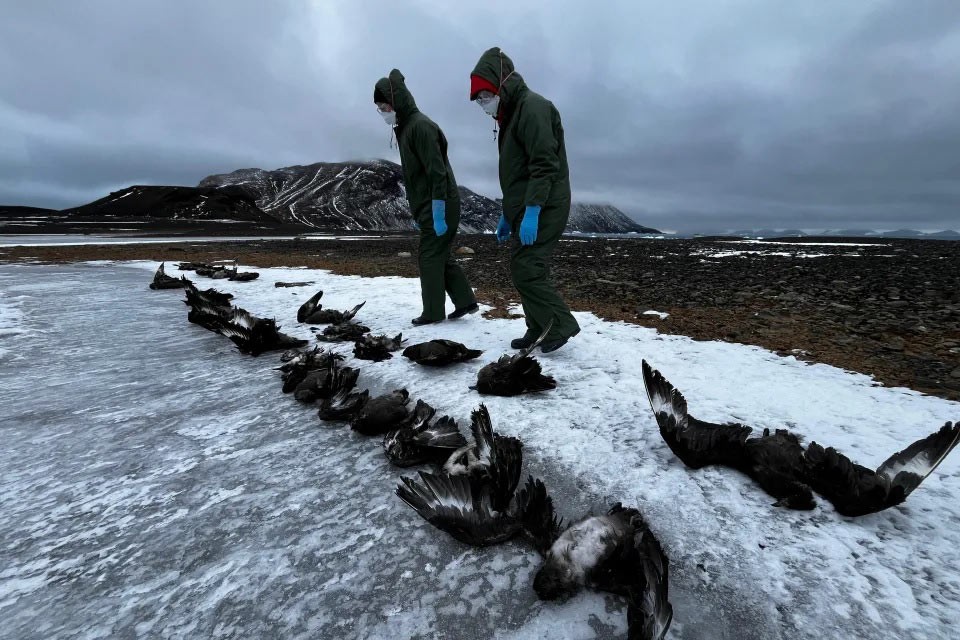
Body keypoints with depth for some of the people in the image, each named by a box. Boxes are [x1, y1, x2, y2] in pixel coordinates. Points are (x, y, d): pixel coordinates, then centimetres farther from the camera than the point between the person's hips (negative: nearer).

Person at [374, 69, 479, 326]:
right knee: (440, 255, 12)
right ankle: (465, 301, 17)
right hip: (428, 206, 9)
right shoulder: (406, 128, 17)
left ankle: (432, 312, 7)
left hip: (440, 206, -9)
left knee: (430, 256, -3)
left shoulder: (420, 126, -13)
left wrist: (437, 215, -22)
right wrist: (418, 212, 21)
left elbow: (437, 173, -20)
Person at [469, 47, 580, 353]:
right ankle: (539, 331, 15)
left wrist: (531, 212, -25)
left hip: (542, 209, -10)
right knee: (526, 270, 8)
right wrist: (507, 215, 24)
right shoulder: (512, 115, 23)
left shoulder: (532, 107, -8)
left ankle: (561, 325, -4)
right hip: (526, 209, 10)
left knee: (525, 269, -13)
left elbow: (544, 165, -20)